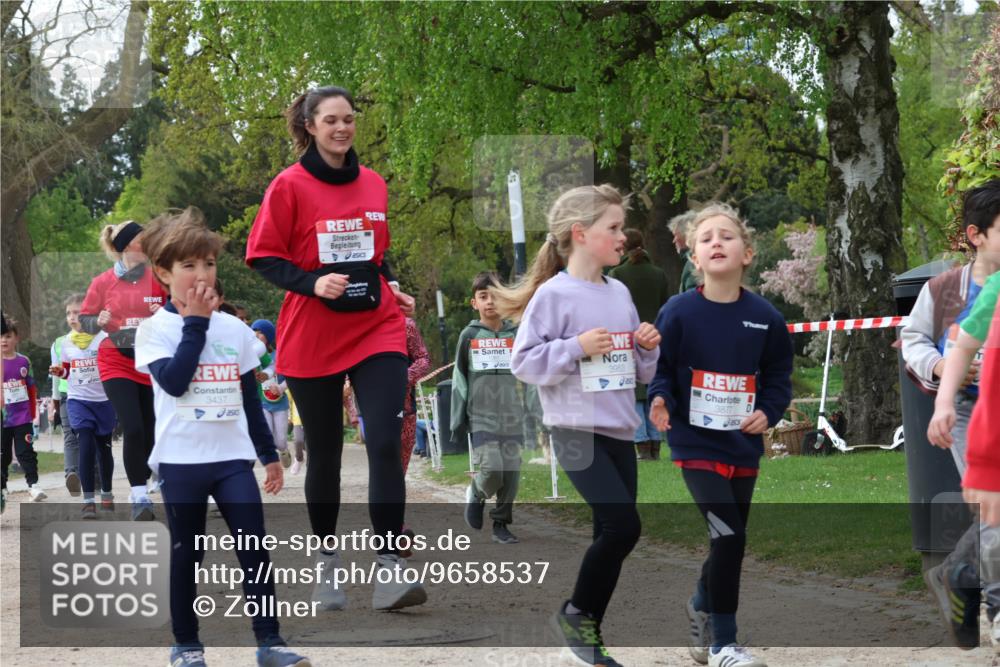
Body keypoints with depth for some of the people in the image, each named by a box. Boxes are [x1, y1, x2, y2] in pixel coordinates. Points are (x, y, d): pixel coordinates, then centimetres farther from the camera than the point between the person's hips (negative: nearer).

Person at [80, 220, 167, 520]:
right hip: (117, 364, -2)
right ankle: (139, 497, -9)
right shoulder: (103, 282, -3)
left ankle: (140, 492, 25)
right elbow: (84, 320, 5)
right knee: (133, 429, -15)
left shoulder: (158, 279, -2)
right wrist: (100, 322, -16)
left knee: (151, 432, 6)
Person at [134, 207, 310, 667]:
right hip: (181, 460, -3)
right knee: (186, 555, 6)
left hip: (233, 457, 3)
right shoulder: (155, 330, -3)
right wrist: (195, 324, -12)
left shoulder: (235, 329, 10)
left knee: (255, 550, -2)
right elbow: (174, 380, -20)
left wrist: (269, 453, 15)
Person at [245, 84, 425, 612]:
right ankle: (327, 561, 26)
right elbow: (263, 257, -5)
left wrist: (390, 288, 5)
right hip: (311, 336, -2)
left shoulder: (374, 185, 9)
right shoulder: (289, 186, -4)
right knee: (324, 453, 8)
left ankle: (389, 568, -12)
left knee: (386, 444, -13)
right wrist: (313, 283, -19)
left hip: (377, 330, 2)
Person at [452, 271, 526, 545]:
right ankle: (476, 495, 16)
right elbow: (459, 381, 6)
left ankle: (501, 524, 15)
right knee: (491, 469, -15)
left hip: (512, 417, 2)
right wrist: (458, 422, 4)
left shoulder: (517, 334, 6)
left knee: (511, 473, 0)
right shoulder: (469, 335, 3)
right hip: (481, 417, -2)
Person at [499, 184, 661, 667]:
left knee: (611, 536, 7)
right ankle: (576, 613, 4)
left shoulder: (620, 294, 12)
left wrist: (648, 348, 0)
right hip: (576, 430, -7)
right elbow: (523, 362, -12)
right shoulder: (554, 295, -9)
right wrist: (576, 348, -20)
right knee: (622, 525, -17)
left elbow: (641, 373, 20)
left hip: (619, 432, 7)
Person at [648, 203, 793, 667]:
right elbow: (659, 367, -4)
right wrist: (660, 401, -23)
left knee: (731, 538, 15)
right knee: (729, 536, -15)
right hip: (696, 442, -4)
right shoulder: (679, 312, -9)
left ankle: (703, 605, 44)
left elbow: (779, 375, 8)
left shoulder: (764, 316, -1)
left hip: (743, 446, 4)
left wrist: (768, 412, -9)